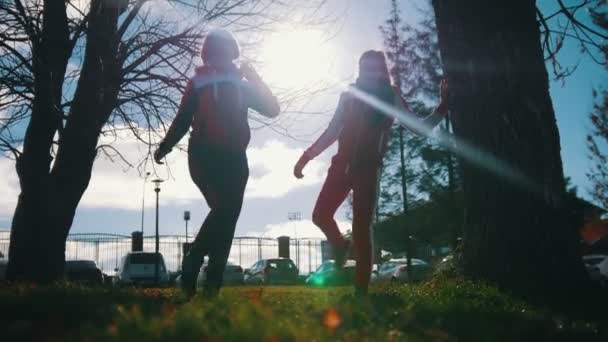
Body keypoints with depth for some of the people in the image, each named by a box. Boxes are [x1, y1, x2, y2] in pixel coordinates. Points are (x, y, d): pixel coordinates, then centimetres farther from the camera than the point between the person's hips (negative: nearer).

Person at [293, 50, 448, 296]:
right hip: (343, 164, 3)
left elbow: (419, 126, 8)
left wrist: (443, 107, -7)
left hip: (368, 168, -2)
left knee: (361, 227, -9)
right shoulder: (349, 95, 14)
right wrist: (306, 157, 11)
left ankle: (361, 292, -7)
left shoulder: (390, 97, 10)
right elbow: (332, 132, 17)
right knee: (320, 215, -9)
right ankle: (339, 246, 25)